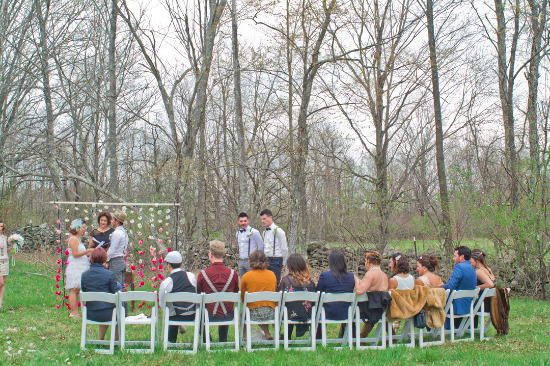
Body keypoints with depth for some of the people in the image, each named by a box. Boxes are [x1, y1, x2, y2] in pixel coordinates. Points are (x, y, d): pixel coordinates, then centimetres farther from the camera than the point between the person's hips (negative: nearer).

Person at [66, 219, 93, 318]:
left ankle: (75, 312, 9)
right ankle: (73, 313, -8)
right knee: (74, 290, -9)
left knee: (76, 291, 8)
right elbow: (75, 254, -18)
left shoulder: (77, 239, 20)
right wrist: (88, 251, -16)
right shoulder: (73, 239, -11)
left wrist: (88, 253, 16)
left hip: (80, 268, 10)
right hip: (75, 268, -10)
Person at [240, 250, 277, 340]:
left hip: (254, 314, -3)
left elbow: (243, 298, 6)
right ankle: (267, 334, 27)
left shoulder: (246, 276, -5)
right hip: (271, 313, 3)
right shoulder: (272, 275, 3)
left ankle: (245, 335, 24)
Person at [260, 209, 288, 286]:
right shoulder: (265, 232, 14)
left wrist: (283, 263, -1)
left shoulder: (278, 231, -9)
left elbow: (284, 249, -7)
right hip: (266, 260, 7)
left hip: (275, 260, -7)